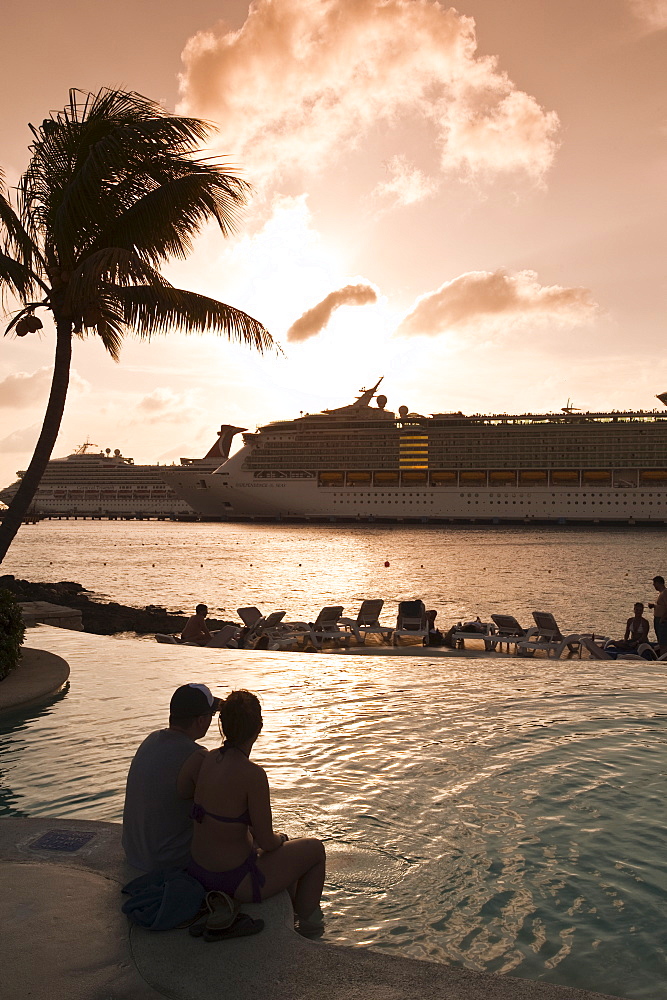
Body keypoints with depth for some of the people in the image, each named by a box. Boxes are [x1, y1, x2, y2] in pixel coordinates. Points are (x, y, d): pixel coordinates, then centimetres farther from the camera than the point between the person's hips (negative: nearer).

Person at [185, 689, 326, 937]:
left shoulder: (208, 759, -4)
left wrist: (275, 837, 18)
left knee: (281, 843, 32)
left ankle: (295, 907, 51)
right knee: (315, 849, 15)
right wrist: (280, 838, 5)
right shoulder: (252, 774, -26)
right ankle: (308, 923, 30)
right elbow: (266, 842, -18)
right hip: (236, 881, -7)